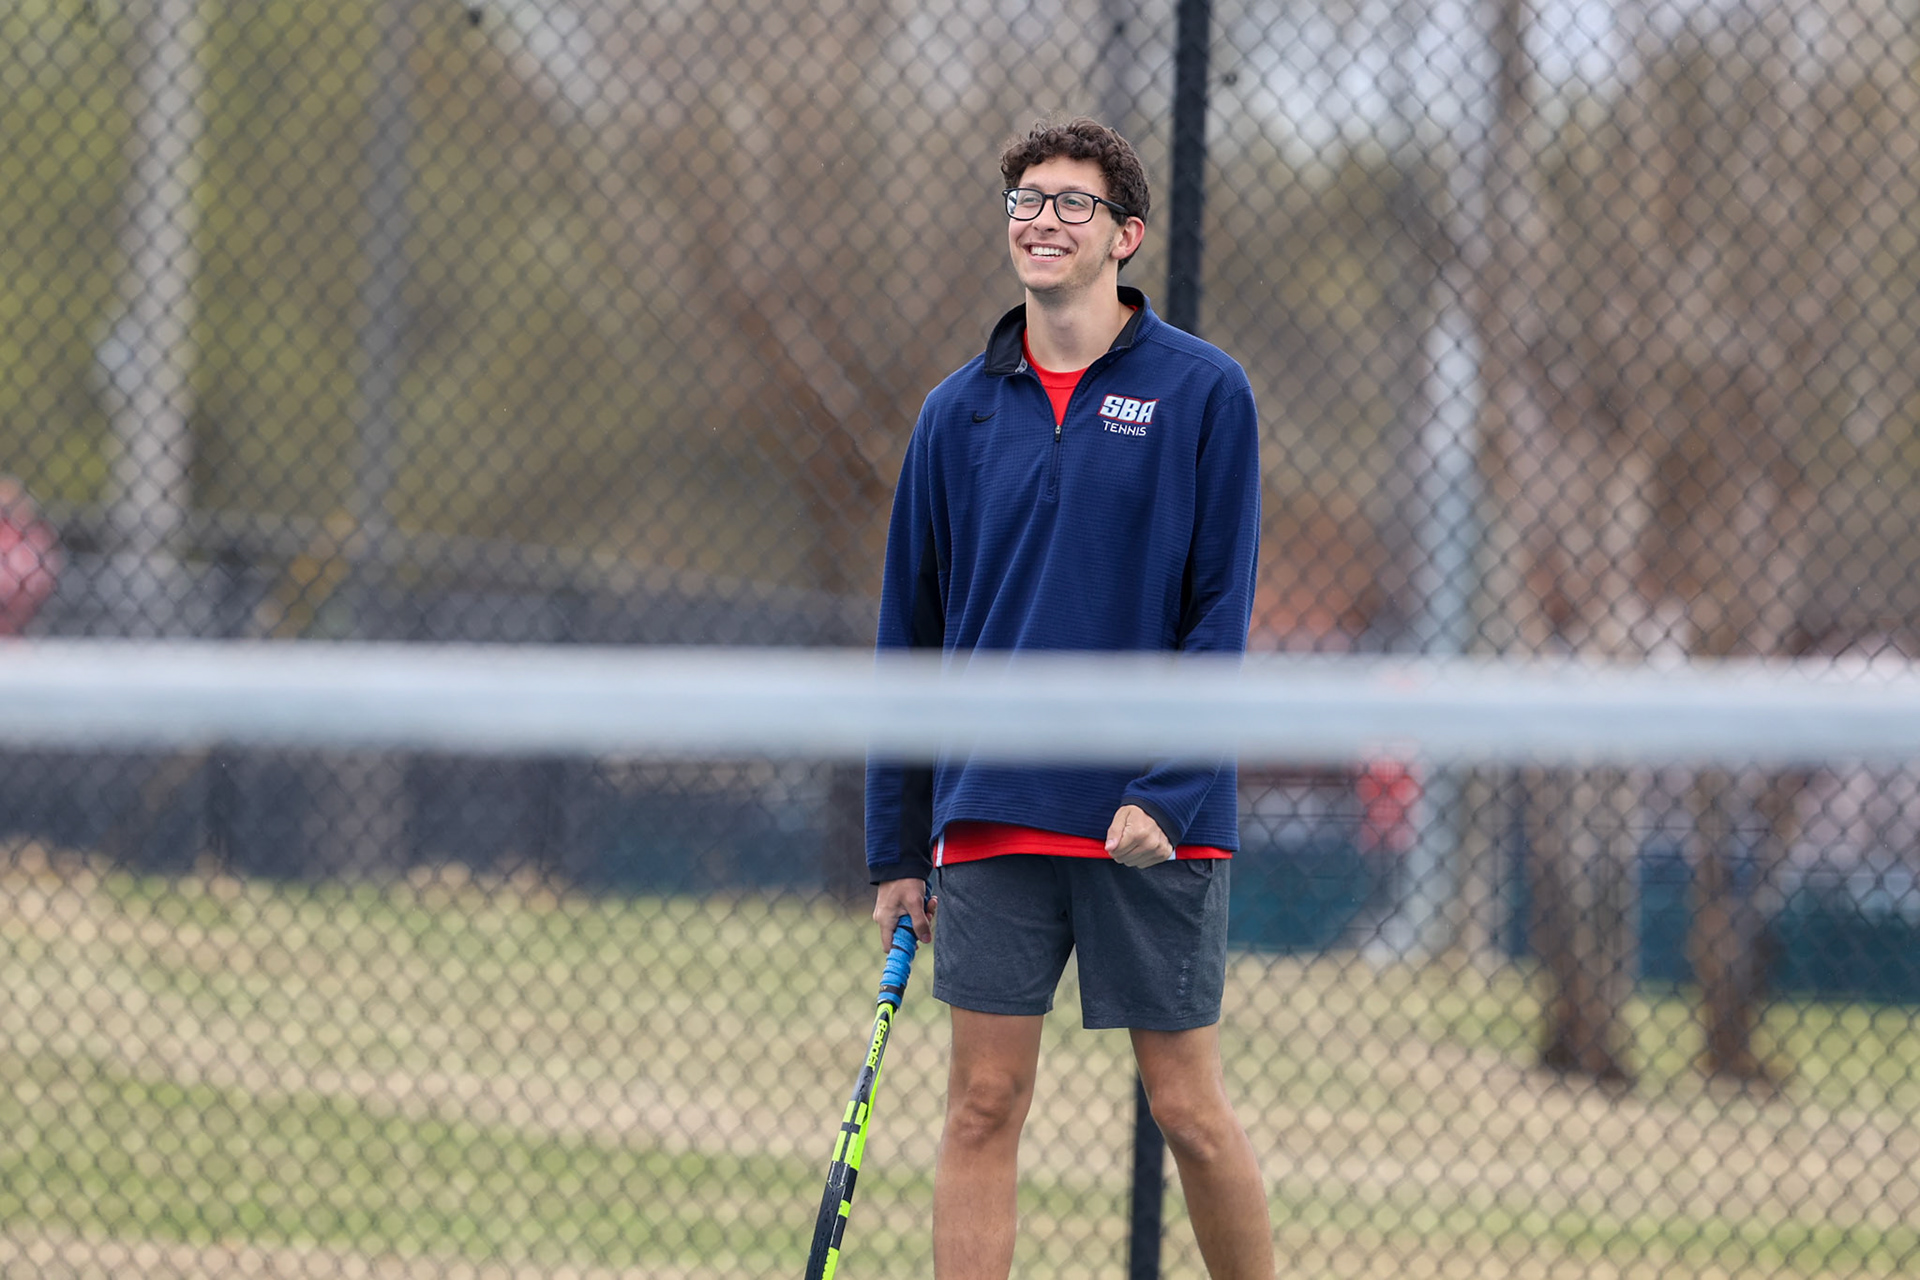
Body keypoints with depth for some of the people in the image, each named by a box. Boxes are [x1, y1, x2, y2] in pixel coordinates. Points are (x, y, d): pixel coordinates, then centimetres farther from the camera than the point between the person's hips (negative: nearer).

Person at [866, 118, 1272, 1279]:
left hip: (1156, 829, -3)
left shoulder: (1203, 392, -1)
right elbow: (911, 633, 12)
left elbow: (1219, 615, -5)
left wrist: (1161, 792, -15)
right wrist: (897, 847, 9)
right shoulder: (959, 412, 9)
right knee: (984, 1106, 1)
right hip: (992, 822, 3)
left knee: (1190, 1108, 2)